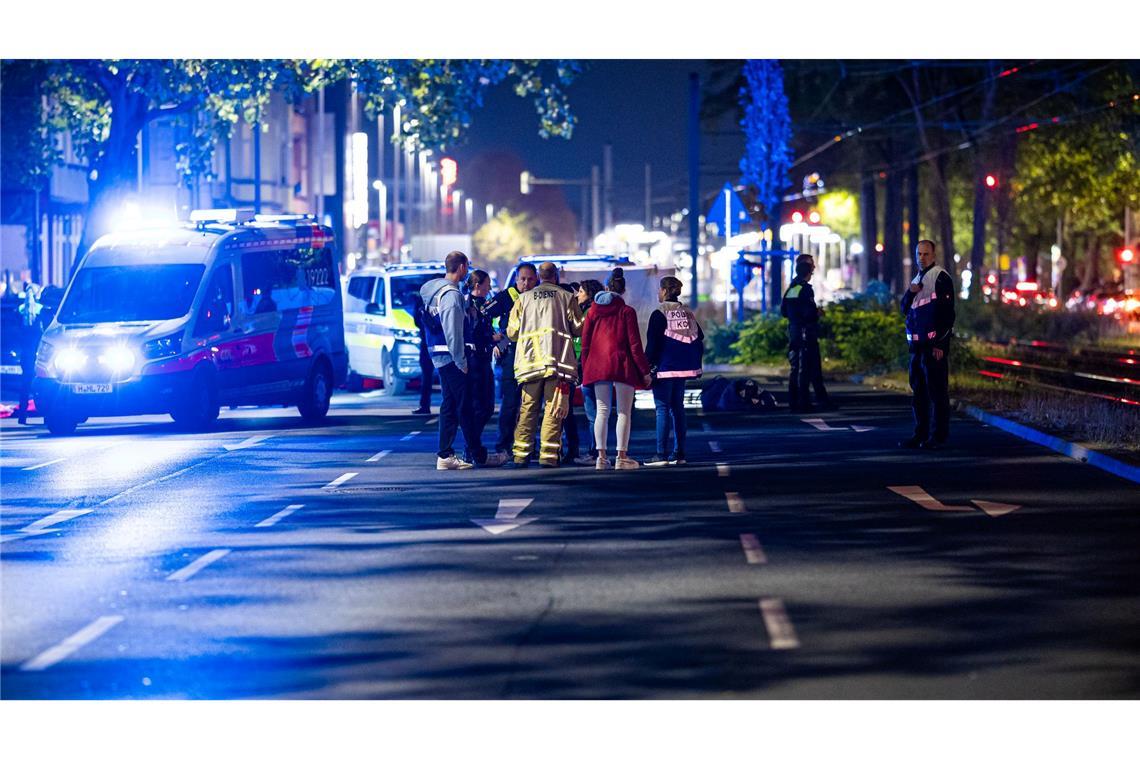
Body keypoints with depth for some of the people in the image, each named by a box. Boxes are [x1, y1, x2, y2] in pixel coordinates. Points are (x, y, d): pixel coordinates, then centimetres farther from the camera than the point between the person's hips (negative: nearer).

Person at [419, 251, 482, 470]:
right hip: (451, 356, -10)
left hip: (438, 355, 10)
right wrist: (461, 361, -16)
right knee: (464, 405, -4)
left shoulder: (433, 289, 15)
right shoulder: (451, 294, -15)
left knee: (449, 405, 11)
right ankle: (478, 453, 1)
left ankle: (445, 455, 9)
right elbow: (453, 332, -19)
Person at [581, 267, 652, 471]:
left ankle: (601, 456, 3)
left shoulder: (593, 311, 6)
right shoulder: (627, 312, -5)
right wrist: (644, 371, -1)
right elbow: (634, 344, -6)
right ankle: (622, 457, -4)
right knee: (624, 412, 0)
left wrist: (585, 370, 14)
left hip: (598, 367, 4)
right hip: (622, 366, -4)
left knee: (602, 411, 8)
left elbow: (585, 342, 7)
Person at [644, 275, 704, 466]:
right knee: (677, 407, 12)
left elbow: (652, 343, -12)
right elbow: (699, 339, 12)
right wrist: (696, 365, 17)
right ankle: (679, 453, 11)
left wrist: (647, 366, -7)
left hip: (665, 367, -7)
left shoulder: (659, 314, -9)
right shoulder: (688, 313, 11)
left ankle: (661, 455, -12)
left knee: (662, 408, -6)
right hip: (683, 367, 7)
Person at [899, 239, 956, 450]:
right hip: (917, 344, 9)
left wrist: (940, 344, -18)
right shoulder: (917, 279, 19)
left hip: (934, 344, -9)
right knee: (918, 389, 12)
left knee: (937, 390, -7)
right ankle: (920, 434, 18)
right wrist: (910, 293, -4)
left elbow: (946, 312, -13)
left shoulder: (940, 277, -8)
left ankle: (938, 436, -5)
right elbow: (904, 309, 18)